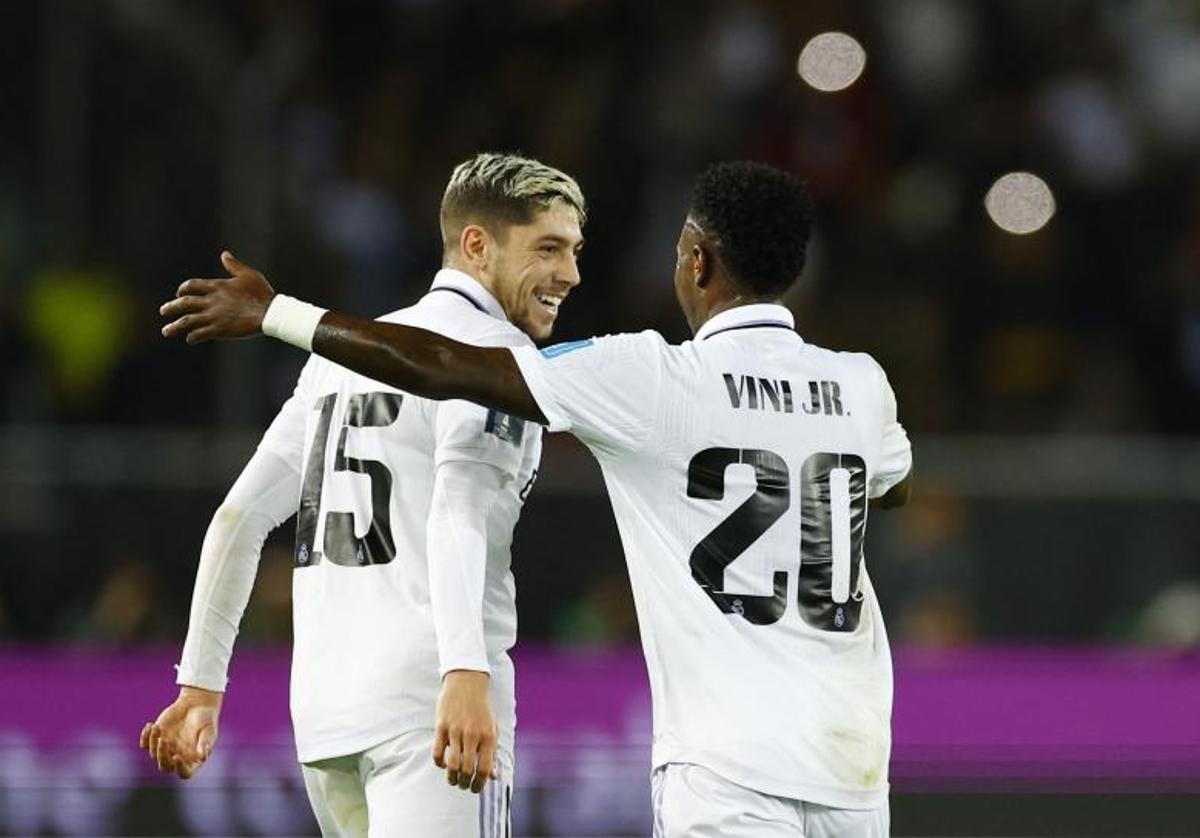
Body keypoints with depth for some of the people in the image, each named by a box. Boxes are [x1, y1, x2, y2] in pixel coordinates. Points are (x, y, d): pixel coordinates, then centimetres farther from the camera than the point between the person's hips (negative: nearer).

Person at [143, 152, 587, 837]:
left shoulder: (344, 352, 22)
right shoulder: (495, 350, -3)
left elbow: (241, 517, 21)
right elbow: (458, 511, -20)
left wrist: (202, 684, 25)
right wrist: (467, 674, -32)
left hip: (323, 704, 8)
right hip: (427, 702, -8)